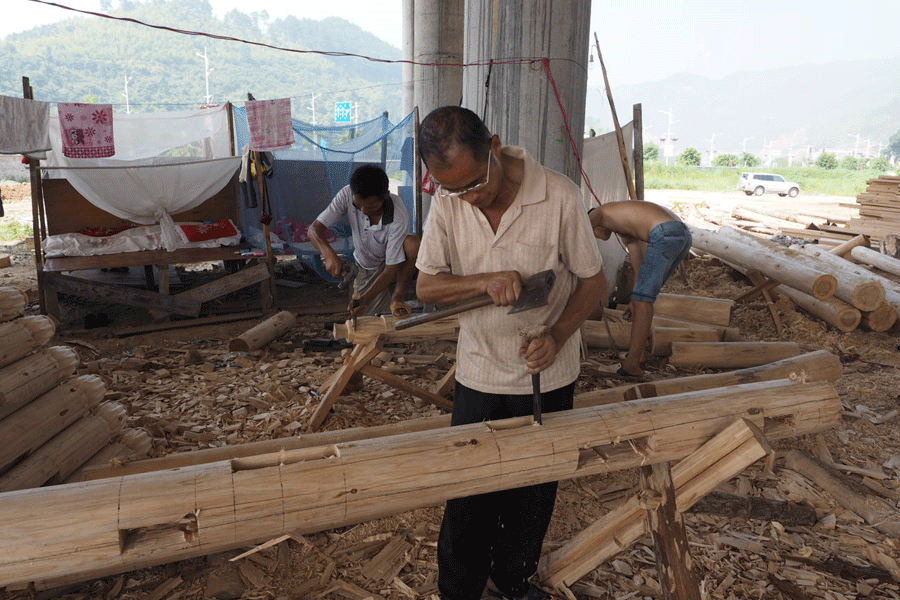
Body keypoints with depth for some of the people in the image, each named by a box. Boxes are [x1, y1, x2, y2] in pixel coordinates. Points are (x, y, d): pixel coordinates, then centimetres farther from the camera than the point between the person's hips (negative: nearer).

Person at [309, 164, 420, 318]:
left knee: (413, 243, -35)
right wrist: (329, 254, -44)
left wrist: (365, 299, -42)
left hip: (392, 265, -2)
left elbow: (391, 269, -30)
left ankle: (398, 296, -15)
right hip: (364, 267, 2)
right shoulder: (347, 195, -24)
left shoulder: (399, 216, -34)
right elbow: (315, 229, -23)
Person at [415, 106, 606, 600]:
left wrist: (557, 335, -24)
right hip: (478, 373, 1)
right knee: (467, 493, 11)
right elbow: (426, 286, -7)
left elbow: (593, 279, -8)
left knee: (532, 492, 18)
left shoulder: (558, 196, -18)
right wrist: (485, 281, -25)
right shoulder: (447, 202, -11)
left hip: (547, 375, 0)